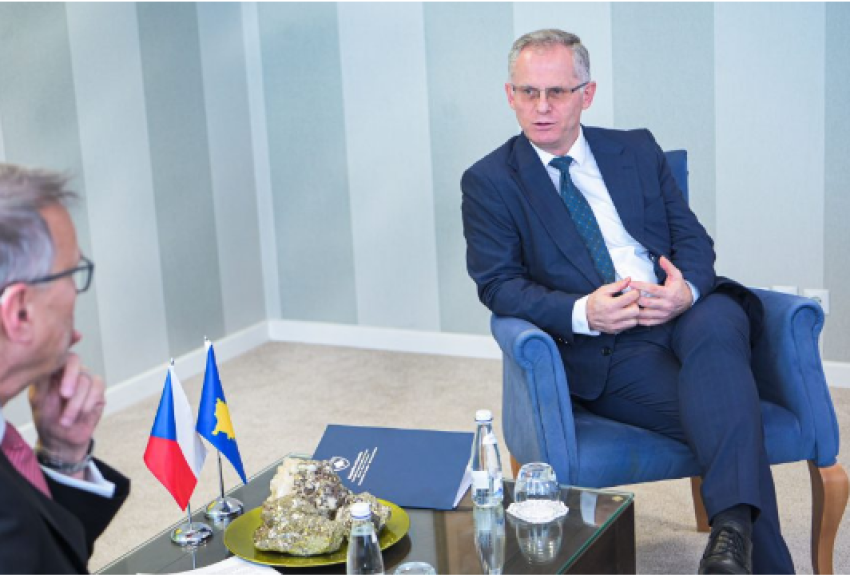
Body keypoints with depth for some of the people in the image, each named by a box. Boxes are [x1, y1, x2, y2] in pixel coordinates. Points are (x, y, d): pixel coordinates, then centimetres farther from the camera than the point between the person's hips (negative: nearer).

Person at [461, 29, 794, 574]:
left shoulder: (639, 150, 17)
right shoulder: (489, 182, 7)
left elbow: (693, 237, 14)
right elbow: (497, 283, 0)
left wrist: (688, 288, -11)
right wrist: (582, 313, -18)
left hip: (685, 316, 3)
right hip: (601, 351, -3)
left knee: (718, 324, -36)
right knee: (728, 421, -28)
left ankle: (732, 528, -43)